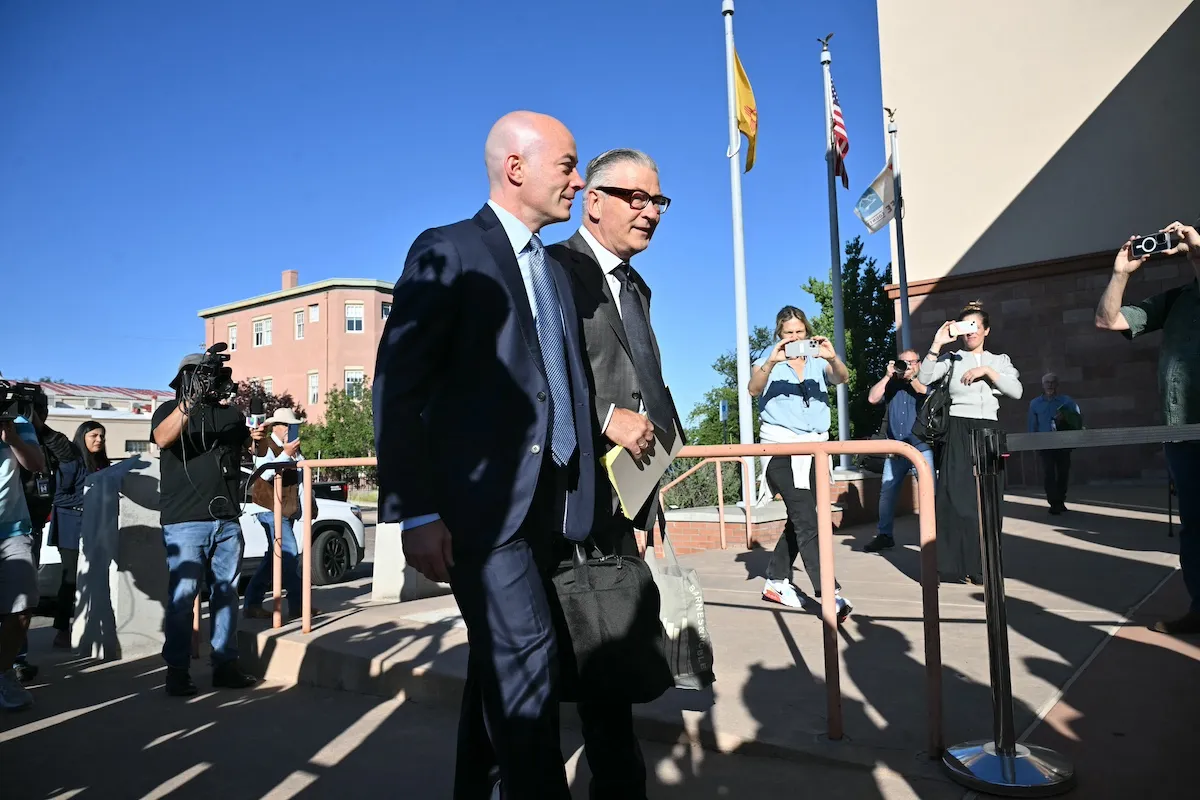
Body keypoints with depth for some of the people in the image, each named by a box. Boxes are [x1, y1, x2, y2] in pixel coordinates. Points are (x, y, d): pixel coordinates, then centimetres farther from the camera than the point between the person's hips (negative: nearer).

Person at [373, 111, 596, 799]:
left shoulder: (556, 272, 19)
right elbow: (399, 387, -10)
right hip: (480, 498, -7)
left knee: (500, 661, 15)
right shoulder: (448, 251, -3)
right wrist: (415, 512, -15)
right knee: (527, 651, -11)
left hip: (546, 504, 7)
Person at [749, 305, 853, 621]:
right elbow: (754, 389, -17)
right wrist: (771, 362, -36)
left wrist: (832, 358, -31)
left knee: (799, 518, 11)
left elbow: (842, 377, -10)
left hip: (815, 447, 5)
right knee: (806, 521, -13)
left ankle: (775, 581, 24)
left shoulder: (818, 362, 9)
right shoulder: (771, 362, 1)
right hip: (782, 447, -5)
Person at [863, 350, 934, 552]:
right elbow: (872, 398, 0)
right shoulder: (891, 385, 14)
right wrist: (888, 376, -3)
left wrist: (911, 377, -8)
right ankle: (885, 535, 10)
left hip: (921, 448, -3)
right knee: (887, 492, 3)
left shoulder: (925, 382, 9)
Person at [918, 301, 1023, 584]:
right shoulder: (951, 358, 6)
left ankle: (982, 565, 11)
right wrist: (936, 344, -16)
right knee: (956, 496, -9)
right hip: (958, 432, -3)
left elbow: (1017, 391, -1)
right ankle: (956, 564, -6)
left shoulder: (999, 360, 15)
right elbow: (924, 378, -11)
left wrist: (987, 371, -10)